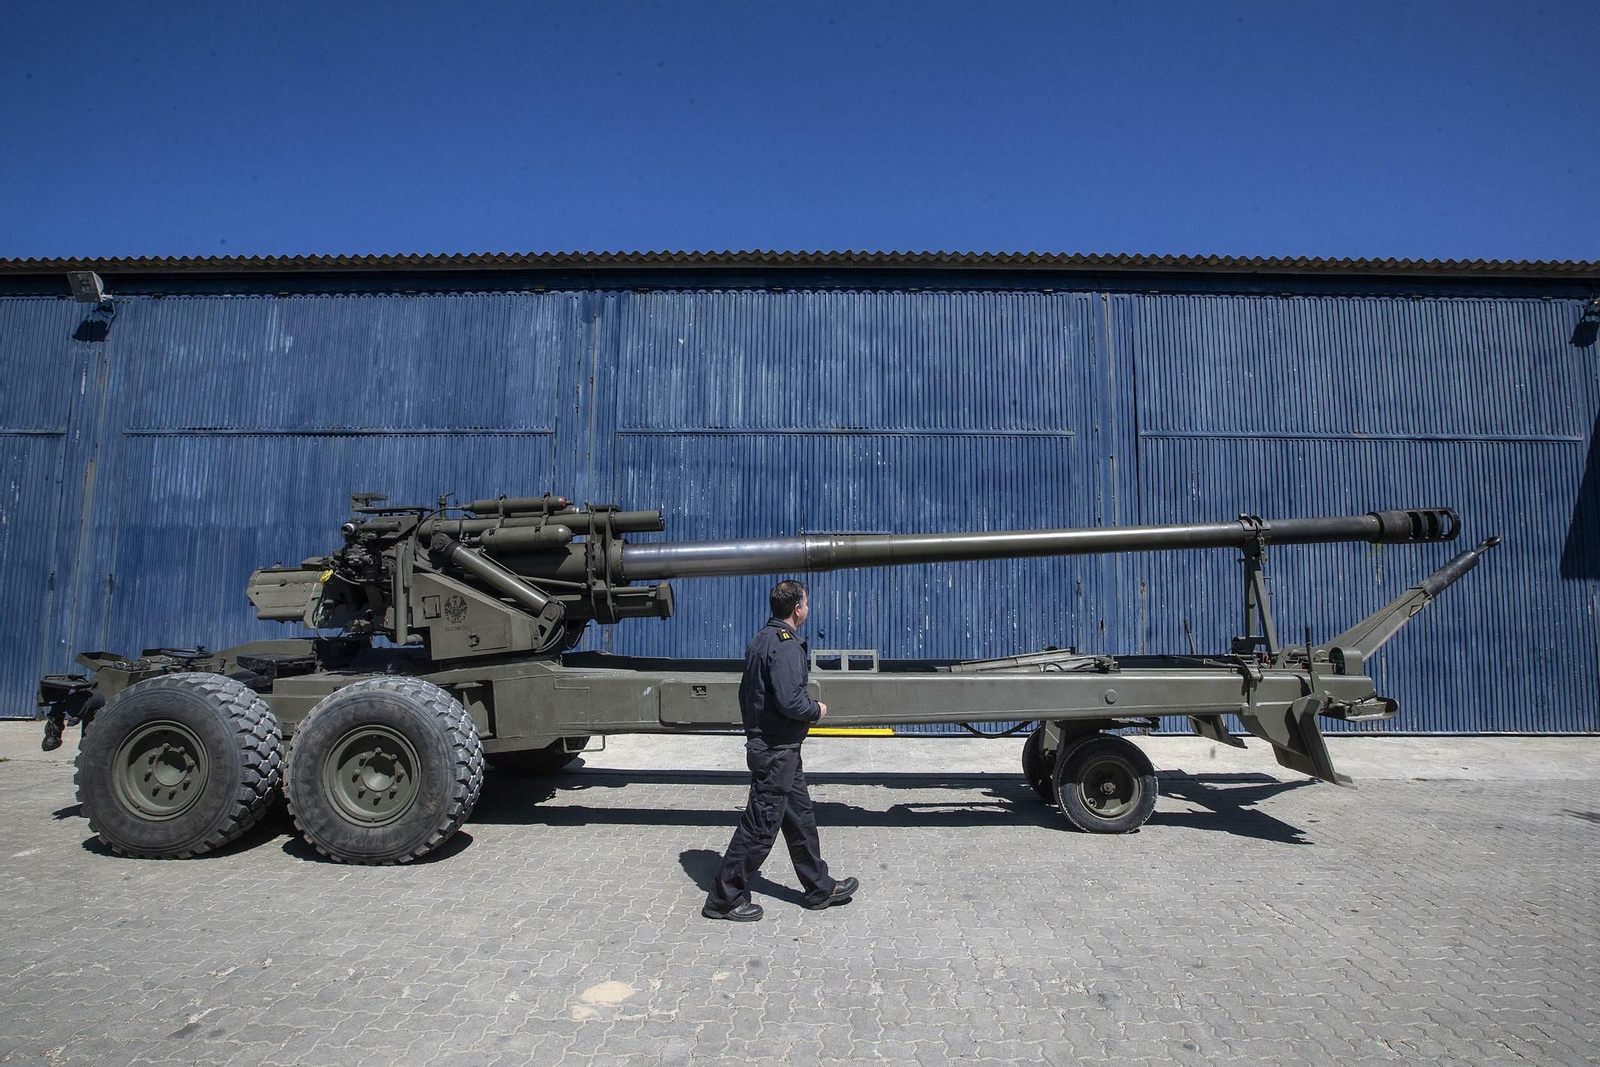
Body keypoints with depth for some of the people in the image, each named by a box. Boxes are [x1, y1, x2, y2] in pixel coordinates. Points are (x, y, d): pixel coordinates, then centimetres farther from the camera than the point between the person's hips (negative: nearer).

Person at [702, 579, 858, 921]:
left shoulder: (761, 640, 11)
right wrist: (817, 709, -10)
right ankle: (725, 898, 9)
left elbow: (746, 692, 17)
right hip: (777, 749, -10)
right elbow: (789, 701, -28)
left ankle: (820, 888, 31)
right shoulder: (786, 645, -20)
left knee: (800, 817, 18)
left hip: (762, 742, 10)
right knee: (761, 825, -1)